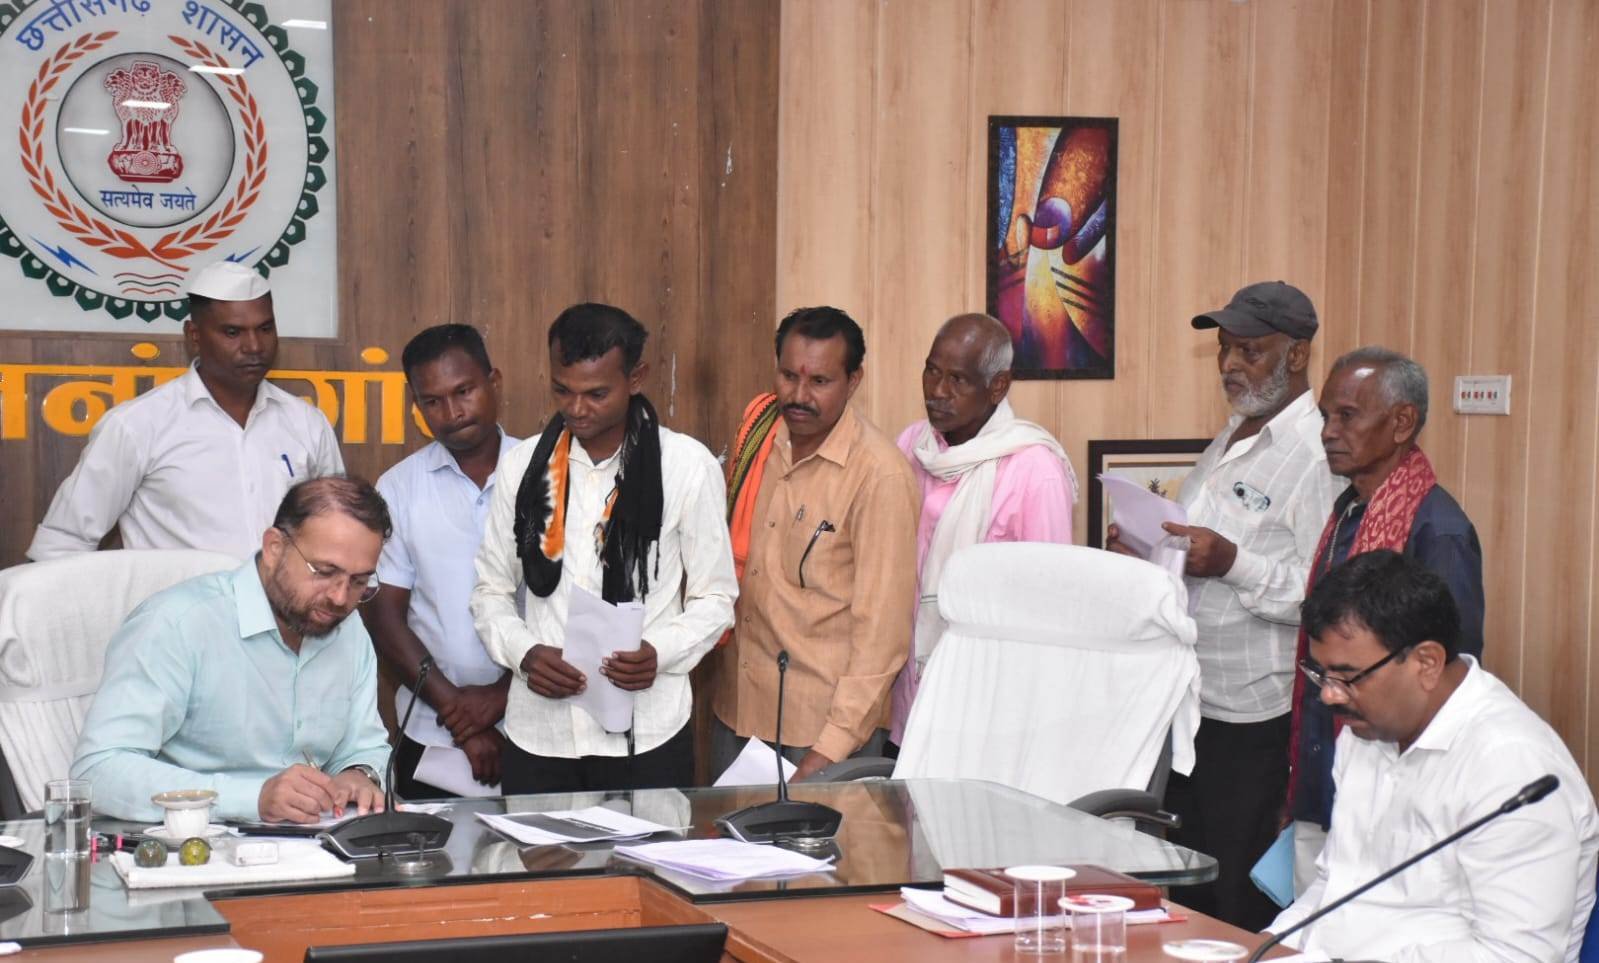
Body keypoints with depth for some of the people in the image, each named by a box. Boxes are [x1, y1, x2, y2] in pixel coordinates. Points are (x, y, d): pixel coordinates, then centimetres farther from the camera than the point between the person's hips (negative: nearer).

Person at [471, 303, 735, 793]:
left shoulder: (687, 465, -3)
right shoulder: (522, 466, 5)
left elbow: (713, 598, 3)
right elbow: (492, 592, 11)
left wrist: (660, 653, -16)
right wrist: (525, 653, -9)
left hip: (646, 737, -2)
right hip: (537, 733, 2)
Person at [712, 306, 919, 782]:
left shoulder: (880, 474, -17)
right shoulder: (758, 434, 1)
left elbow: (883, 628, -18)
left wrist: (833, 746, -20)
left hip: (825, 722, -6)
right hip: (737, 707, 6)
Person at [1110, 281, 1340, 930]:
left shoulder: (1316, 454, -14)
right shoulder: (1228, 444, 16)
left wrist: (1233, 563, -29)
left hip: (1254, 721, -9)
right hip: (1192, 706, 9)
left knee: (1241, 909, -1)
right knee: (1189, 900, 15)